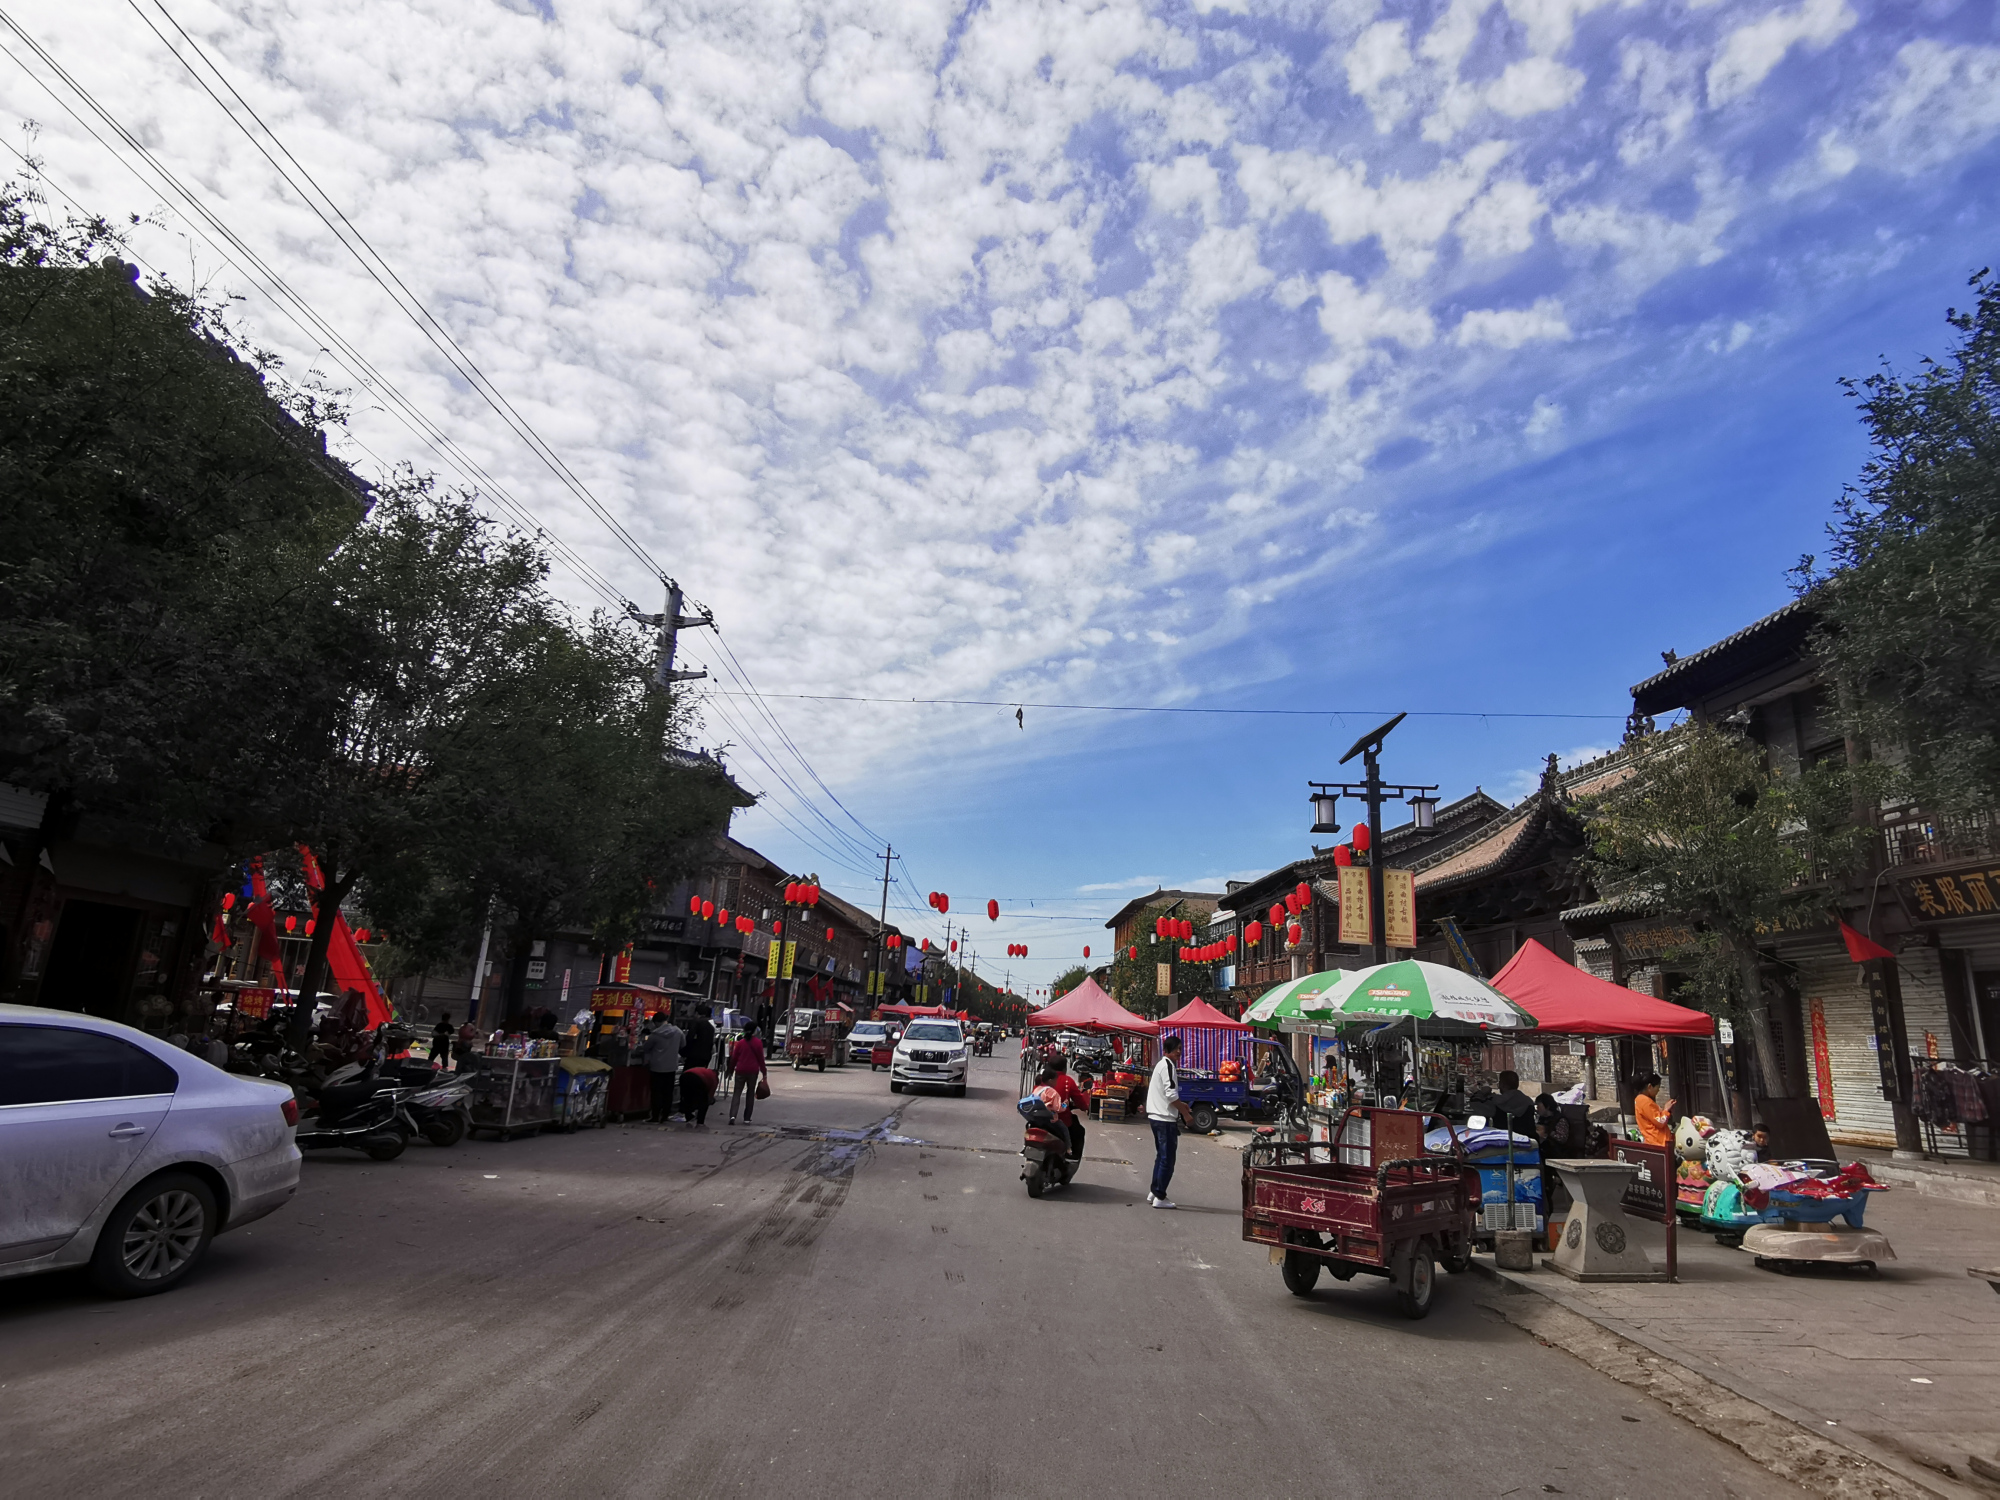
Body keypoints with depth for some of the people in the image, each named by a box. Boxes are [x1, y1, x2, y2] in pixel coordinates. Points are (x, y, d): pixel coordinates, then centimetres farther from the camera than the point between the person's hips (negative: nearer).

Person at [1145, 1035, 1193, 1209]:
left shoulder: (1161, 1064, 17)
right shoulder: (1168, 1065, -15)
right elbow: (1171, 1094, -20)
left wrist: (1179, 1104, 18)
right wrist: (1185, 1113, -13)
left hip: (1156, 1116, 10)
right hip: (1166, 1119, -10)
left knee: (1161, 1156, 18)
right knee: (1167, 1159, -4)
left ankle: (1154, 1192, 25)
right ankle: (1160, 1197, -1)